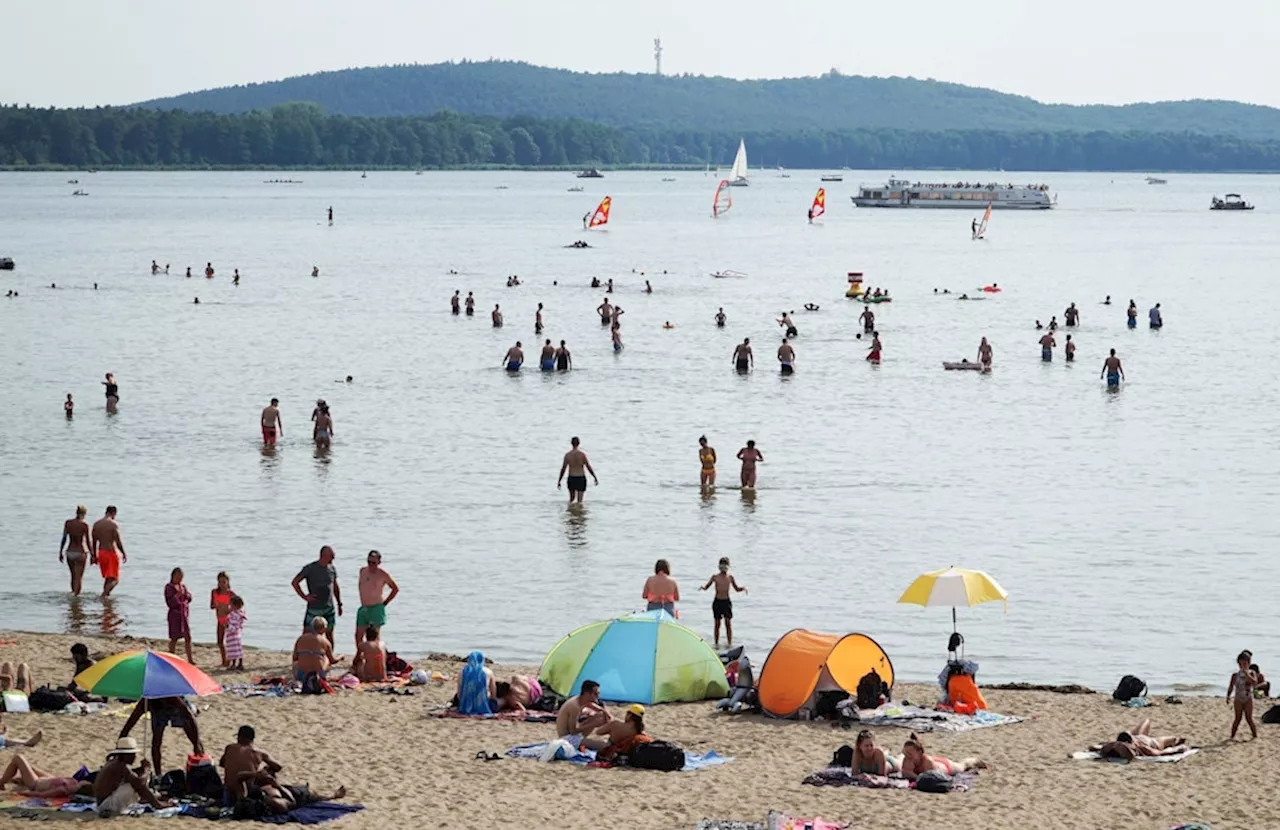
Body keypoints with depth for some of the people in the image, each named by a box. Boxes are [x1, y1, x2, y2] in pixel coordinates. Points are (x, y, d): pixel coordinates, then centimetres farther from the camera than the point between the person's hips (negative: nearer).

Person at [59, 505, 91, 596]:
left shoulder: (68, 523, 1)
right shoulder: (84, 525, -10)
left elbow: (64, 539, 1)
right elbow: (87, 541, -9)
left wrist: (60, 552, 9)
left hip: (69, 552, 4)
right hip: (80, 552, -4)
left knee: (73, 576, 20)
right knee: (79, 577, 1)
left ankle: (73, 594, 29)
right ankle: (76, 595, -9)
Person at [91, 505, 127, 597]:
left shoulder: (96, 524, 6)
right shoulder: (114, 525, -13)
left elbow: (94, 541, 10)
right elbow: (118, 542, -14)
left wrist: (94, 556, 19)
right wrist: (124, 554, 0)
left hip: (101, 553, 7)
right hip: (111, 552, -6)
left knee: (107, 578, 21)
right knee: (114, 580, -4)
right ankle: (104, 594, -22)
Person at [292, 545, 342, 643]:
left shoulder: (332, 569, 6)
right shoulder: (310, 568, -9)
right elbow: (295, 582, -6)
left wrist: (339, 604, 16)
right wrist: (304, 597, -11)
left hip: (329, 609, 4)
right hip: (314, 609, -4)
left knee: (330, 635, 6)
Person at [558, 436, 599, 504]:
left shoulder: (567, 455, -4)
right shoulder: (582, 454, -8)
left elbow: (563, 469, -3)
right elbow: (589, 467, -6)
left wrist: (559, 481, 5)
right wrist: (595, 478, 4)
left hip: (571, 479, 1)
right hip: (581, 478, -1)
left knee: (571, 499, 19)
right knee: (580, 500, 2)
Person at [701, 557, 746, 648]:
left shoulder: (730, 577, 2)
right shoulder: (715, 576, -2)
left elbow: (737, 589, 11)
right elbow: (707, 586, 2)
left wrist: (743, 588, -9)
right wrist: (703, 587, -21)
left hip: (727, 601, 1)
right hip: (717, 602, -1)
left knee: (728, 623, -1)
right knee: (717, 624, 2)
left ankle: (730, 643, 3)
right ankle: (716, 643, 10)